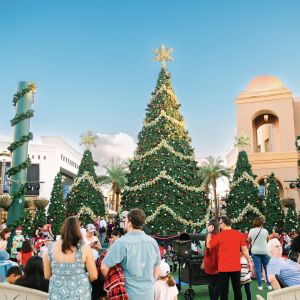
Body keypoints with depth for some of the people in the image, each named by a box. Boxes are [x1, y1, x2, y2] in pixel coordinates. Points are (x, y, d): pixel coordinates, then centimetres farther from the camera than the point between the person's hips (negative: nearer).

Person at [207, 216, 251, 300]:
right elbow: (244, 249, 1)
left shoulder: (219, 236, -8)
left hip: (223, 268, -3)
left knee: (224, 290, 5)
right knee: (237, 288, 14)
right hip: (236, 267, 3)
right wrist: (249, 261, 11)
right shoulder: (239, 234, -1)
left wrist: (209, 232, 10)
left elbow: (209, 245, 5)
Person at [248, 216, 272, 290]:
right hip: (264, 251, 1)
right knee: (267, 268, 11)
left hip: (255, 251, -1)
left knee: (258, 268, 2)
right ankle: (269, 284, 15)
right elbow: (268, 240, 12)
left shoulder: (251, 230, -5)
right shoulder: (265, 230, -3)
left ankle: (260, 285, 2)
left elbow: (249, 240, 6)